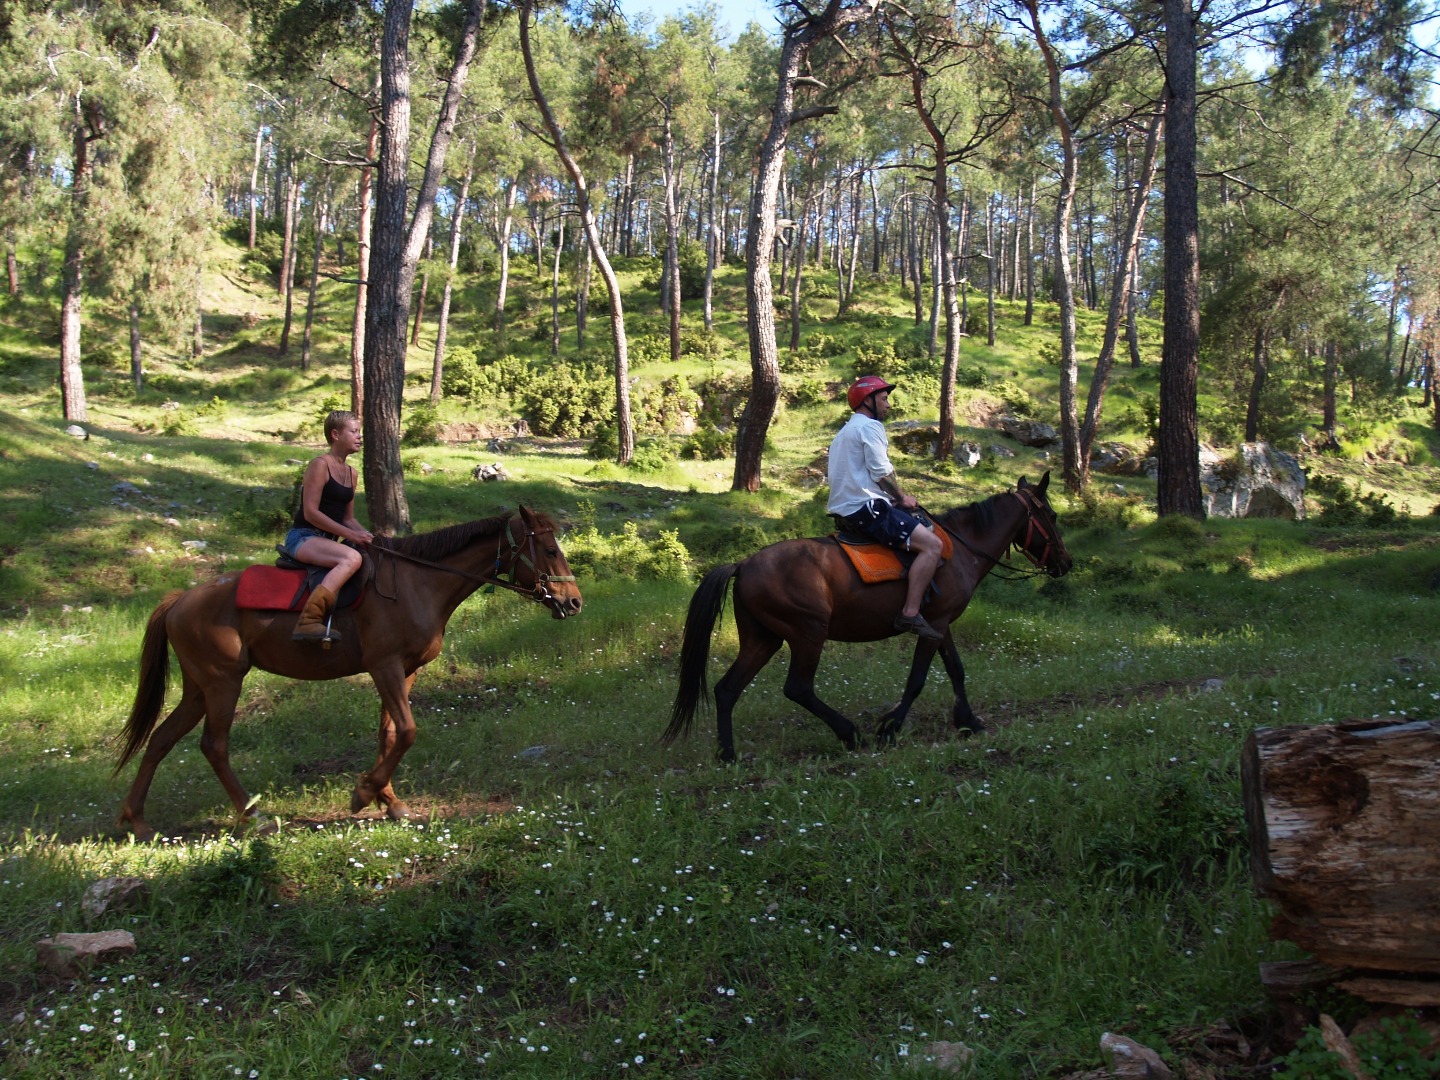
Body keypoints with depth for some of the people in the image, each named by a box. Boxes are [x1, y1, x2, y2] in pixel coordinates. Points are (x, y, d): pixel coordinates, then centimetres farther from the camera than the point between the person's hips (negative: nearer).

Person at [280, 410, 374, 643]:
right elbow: (310, 512, -17)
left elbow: (348, 518, 19)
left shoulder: (351, 473, 15)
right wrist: (350, 535, -20)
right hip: (303, 538, -9)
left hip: (328, 540, 9)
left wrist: (367, 535, -2)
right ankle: (309, 621, -42)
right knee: (351, 558, -35)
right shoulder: (320, 465, -9)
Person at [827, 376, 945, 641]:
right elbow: (881, 472, -15)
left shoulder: (846, 431, 26)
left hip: (845, 511, 11)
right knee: (931, 544, -17)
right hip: (866, 508, -11)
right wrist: (902, 498, -1)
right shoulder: (871, 426, -6)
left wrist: (894, 499, 20)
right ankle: (910, 614, -25)